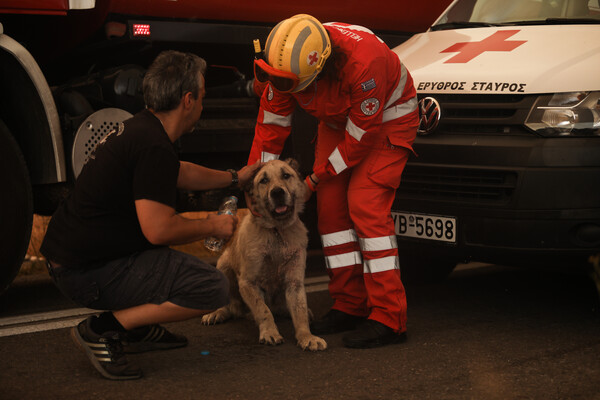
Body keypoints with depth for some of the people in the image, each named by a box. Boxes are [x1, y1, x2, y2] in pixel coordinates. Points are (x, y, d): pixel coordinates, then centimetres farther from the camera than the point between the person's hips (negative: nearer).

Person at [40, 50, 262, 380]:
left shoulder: (137, 128, 11)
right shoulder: (155, 147, -21)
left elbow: (181, 173, 30)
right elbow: (158, 230, -24)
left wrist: (235, 177, 37)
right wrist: (212, 227, -7)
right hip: (88, 272, -10)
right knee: (214, 289, -13)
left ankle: (138, 328, 21)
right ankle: (104, 329, -9)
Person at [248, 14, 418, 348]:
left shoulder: (363, 62, -40)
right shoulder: (285, 62, -21)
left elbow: (360, 137, -28)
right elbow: (271, 124, -6)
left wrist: (315, 179, -18)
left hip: (387, 119, -6)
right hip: (338, 121, 7)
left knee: (366, 205, -18)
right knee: (331, 206, -1)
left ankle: (388, 318, -17)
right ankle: (350, 306, 9)